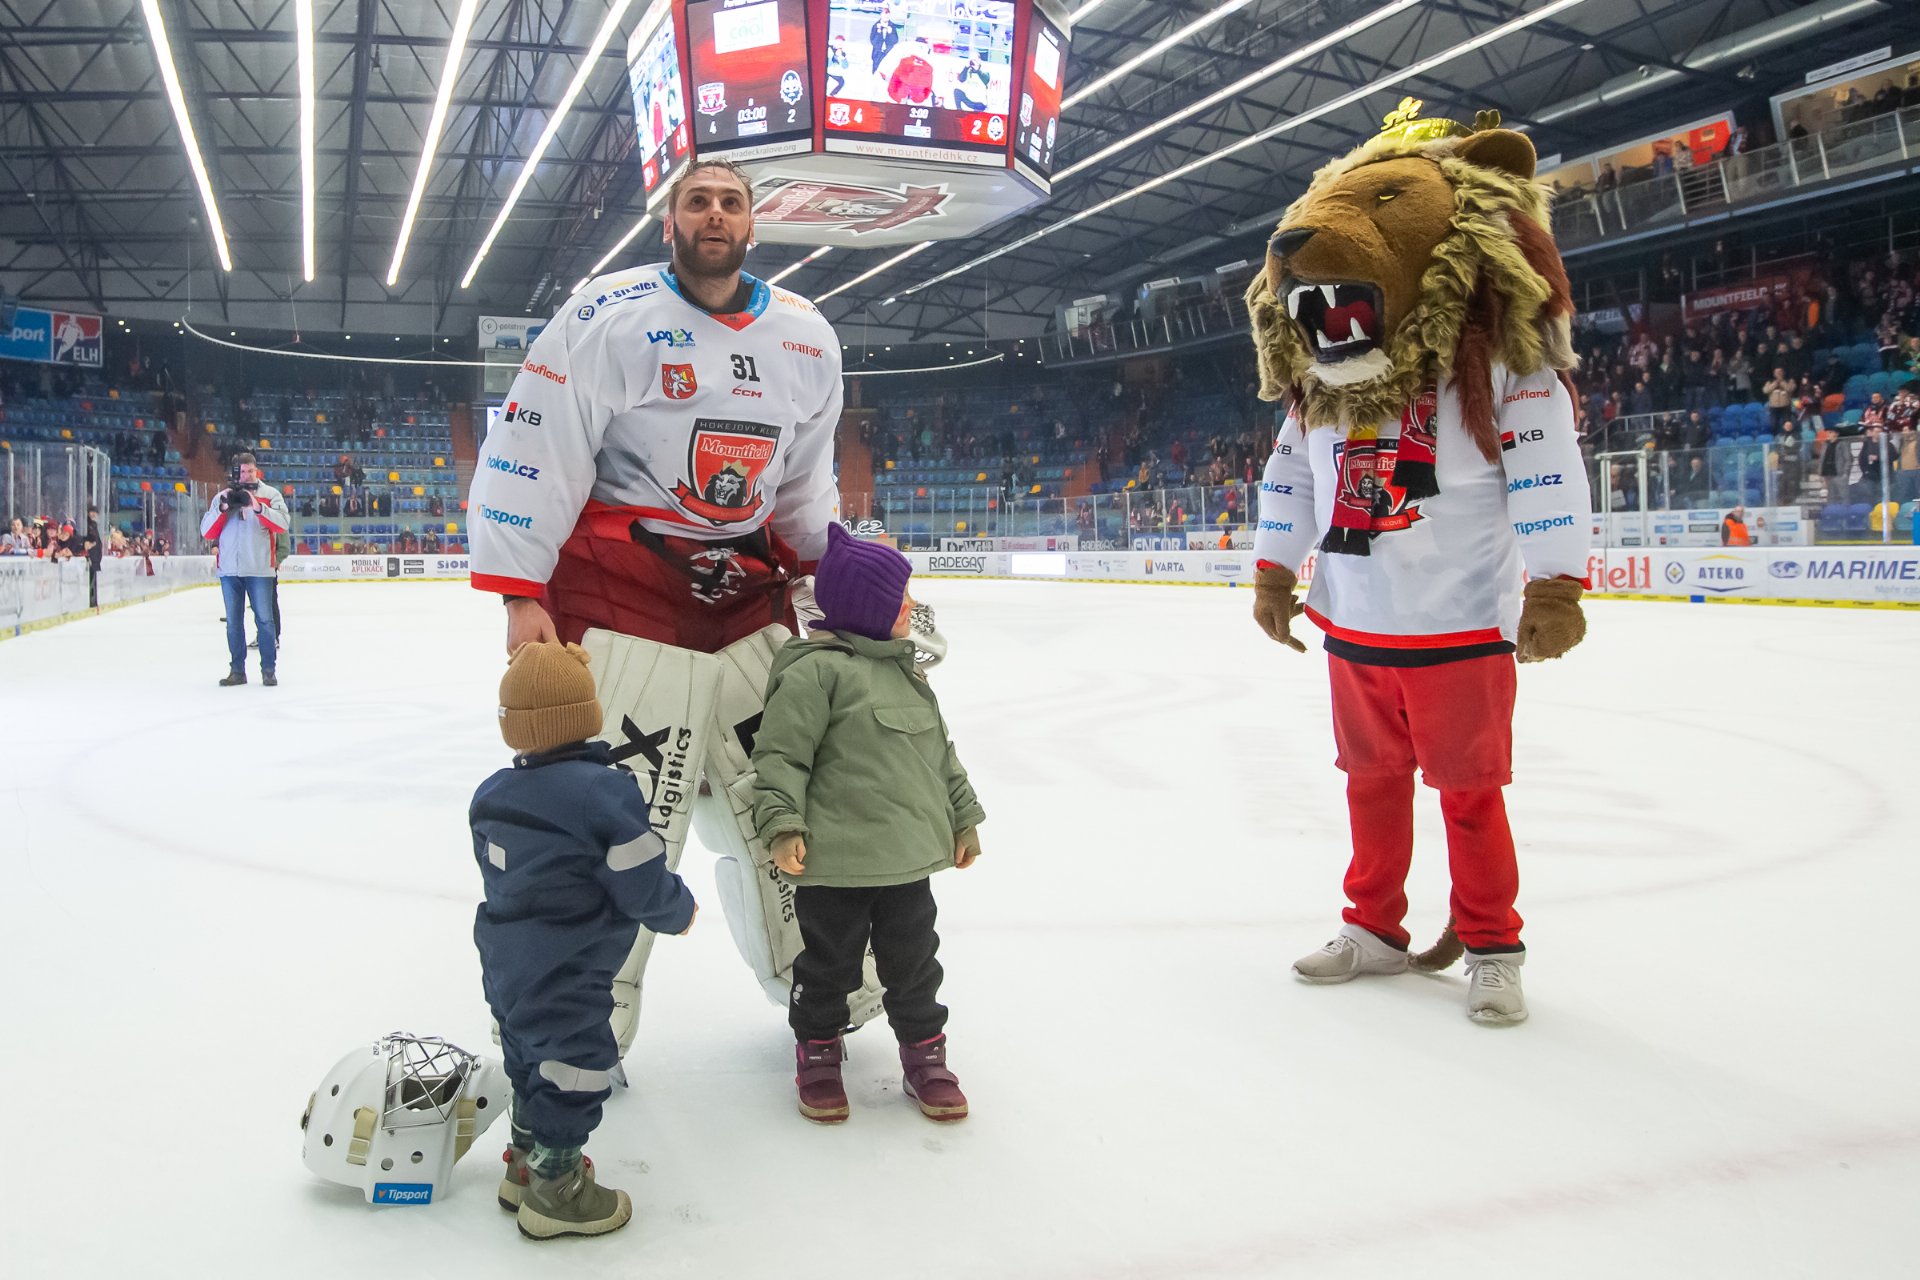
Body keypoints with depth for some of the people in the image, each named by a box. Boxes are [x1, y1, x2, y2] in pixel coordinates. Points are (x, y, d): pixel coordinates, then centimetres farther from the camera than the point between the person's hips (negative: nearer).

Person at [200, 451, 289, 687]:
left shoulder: (270, 494, 3)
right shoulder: (222, 497, 11)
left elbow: (283, 524, -12)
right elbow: (207, 533, 5)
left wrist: (258, 507, -24)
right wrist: (222, 509, -9)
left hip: (259, 569, -3)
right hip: (229, 569, 3)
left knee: (264, 620, 1)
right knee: (233, 622, 8)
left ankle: (269, 670, 7)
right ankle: (237, 670, 15)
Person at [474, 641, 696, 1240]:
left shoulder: (492, 793, 2)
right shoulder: (605, 792, -22)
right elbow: (644, 885, -19)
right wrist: (680, 912, 1)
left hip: (504, 960, 9)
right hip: (565, 980, -8)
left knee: (530, 1062, 24)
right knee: (573, 1068, 6)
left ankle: (526, 1167, 40)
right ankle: (555, 1190, 18)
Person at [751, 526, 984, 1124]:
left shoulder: (905, 670, 13)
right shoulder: (815, 669, -14)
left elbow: (940, 752, 21)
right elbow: (780, 754, -15)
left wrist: (963, 816, 22)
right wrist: (783, 826, -21)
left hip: (909, 858, 7)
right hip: (835, 862, -6)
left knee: (913, 962, 15)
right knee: (829, 964, 11)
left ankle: (924, 1054, 31)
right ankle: (818, 1053, 30)